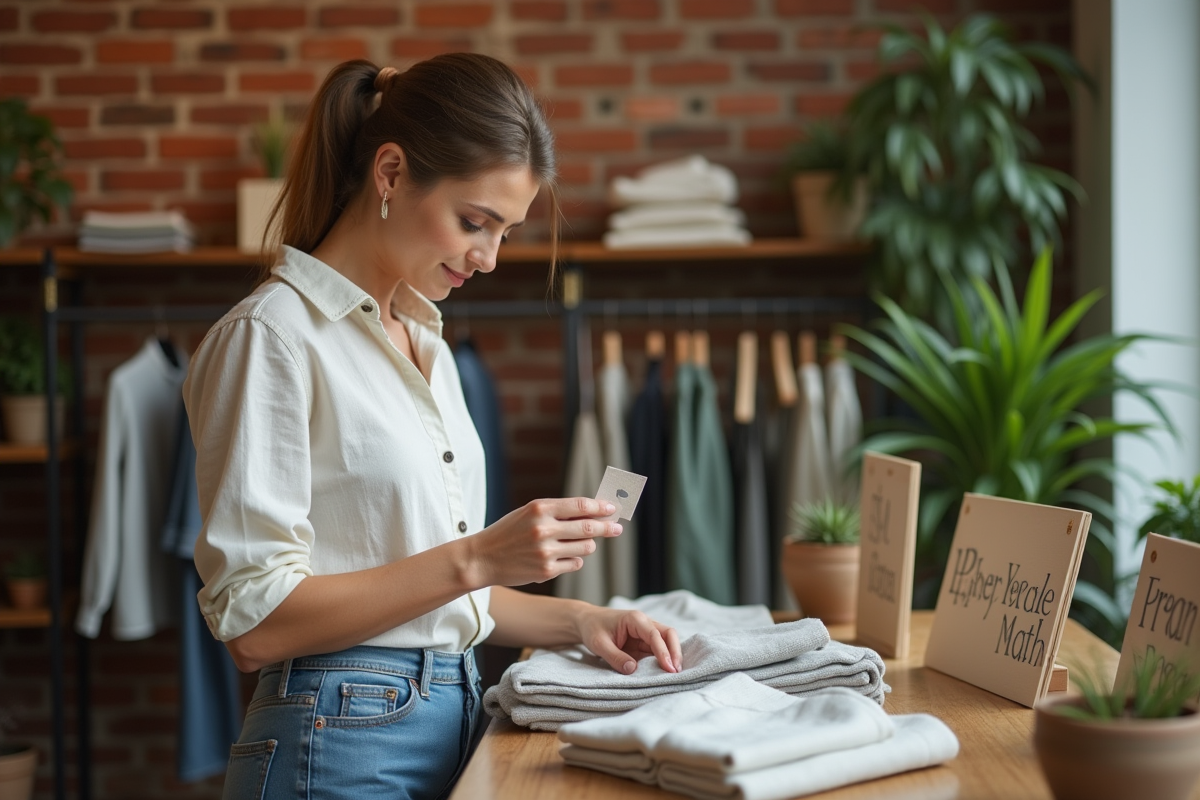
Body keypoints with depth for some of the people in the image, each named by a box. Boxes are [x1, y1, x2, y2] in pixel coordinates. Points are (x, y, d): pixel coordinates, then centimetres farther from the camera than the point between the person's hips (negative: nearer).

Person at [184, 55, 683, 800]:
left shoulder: (424, 340, 12)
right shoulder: (274, 337, -13)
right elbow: (255, 622, -18)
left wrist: (575, 620, 5)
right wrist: (477, 557, -22)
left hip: (455, 722, 8)